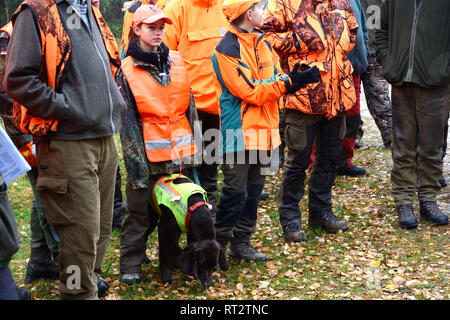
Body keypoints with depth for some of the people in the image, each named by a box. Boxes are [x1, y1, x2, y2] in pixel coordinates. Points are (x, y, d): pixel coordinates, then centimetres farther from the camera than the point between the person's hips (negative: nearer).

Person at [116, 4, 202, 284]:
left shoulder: (176, 61, 7)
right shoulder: (127, 71, -3)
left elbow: (189, 106, 11)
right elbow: (127, 120, -5)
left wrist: (193, 145, 8)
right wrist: (136, 161, -10)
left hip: (179, 151, 4)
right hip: (148, 153, -3)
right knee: (140, 210, 4)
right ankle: (131, 264, 17)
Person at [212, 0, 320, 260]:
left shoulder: (262, 42, 12)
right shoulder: (227, 49, -14)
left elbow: (272, 81, 12)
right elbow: (251, 91, -18)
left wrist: (293, 79, -9)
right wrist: (288, 82, -19)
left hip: (263, 129, 8)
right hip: (240, 131, -8)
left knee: (254, 188, 13)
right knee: (235, 190, -3)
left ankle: (241, 242, 25)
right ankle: (217, 245, 10)